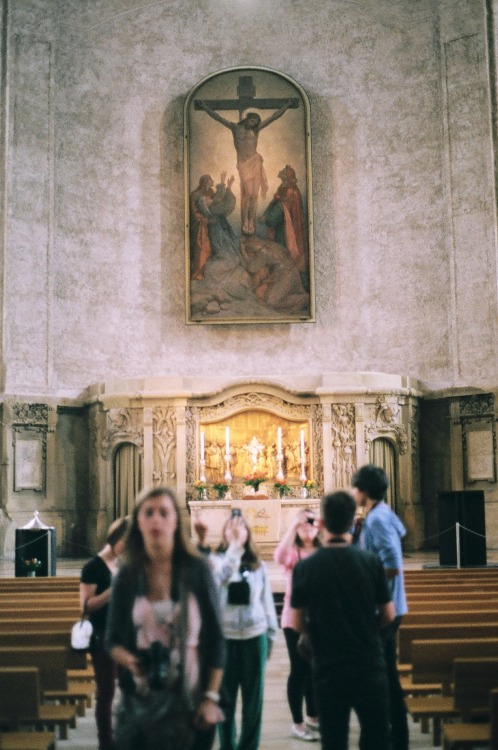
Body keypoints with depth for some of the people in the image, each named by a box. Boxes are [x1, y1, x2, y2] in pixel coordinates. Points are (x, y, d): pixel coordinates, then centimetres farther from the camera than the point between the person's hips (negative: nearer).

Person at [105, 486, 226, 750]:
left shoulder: (196, 570, -5)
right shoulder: (127, 576, 1)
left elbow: (216, 639, -3)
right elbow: (112, 640, 7)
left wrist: (211, 698, -8)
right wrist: (128, 659, -14)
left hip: (189, 703, -1)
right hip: (140, 703, 2)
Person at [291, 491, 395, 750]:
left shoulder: (304, 568, -8)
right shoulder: (371, 562, -8)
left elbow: (300, 624, -3)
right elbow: (388, 615, -2)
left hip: (328, 670, 0)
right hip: (369, 667, 0)